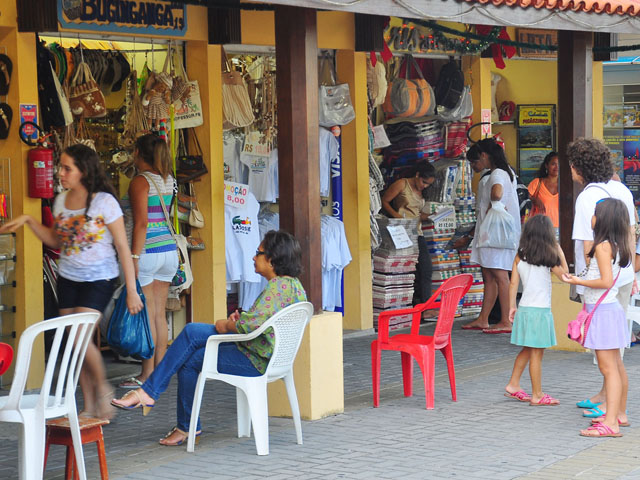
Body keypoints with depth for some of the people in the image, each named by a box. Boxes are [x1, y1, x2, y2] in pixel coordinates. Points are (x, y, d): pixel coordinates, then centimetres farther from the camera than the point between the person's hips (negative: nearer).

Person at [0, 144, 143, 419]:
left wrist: (131, 290, -13)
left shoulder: (104, 201, -13)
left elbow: (122, 247, -11)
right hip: (67, 279, 6)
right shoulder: (61, 201, 4)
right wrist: (29, 221, 3)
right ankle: (89, 407, 13)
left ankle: (103, 390, 6)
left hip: (99, 279, -6)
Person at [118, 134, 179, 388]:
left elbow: (141, 223, -18)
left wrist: (134, 257, -18)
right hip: (168, 250, 7)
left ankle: (148, 374, 0)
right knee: (159, 314, 10)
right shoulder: (167, 180, 9)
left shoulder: (140, 181, -11)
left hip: (146, 252, -7)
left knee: (146, 314, -3)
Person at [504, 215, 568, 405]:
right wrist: (560, 253, 5)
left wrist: (512, 307, 13)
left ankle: (513, 385, 25)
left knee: (527, 350, 20)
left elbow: (513, 284, 6)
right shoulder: (548, 257, -11)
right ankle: (537, 395, 5)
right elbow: (564, 274, -3)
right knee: (536, 354, -1)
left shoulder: (520, 256, 4)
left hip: (524, 308, 6)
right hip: (540, 310, -6)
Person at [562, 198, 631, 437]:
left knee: (608, 367, -14)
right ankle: (620, 413, 30)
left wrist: (578, 281, -13)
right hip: (611, 308, 10)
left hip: (602, 310, -10)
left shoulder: (603, 246, -16)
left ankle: (610, 424, -18)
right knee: (616, 365, 18)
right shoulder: (618, 245, 10)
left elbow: (606, 281, -22)